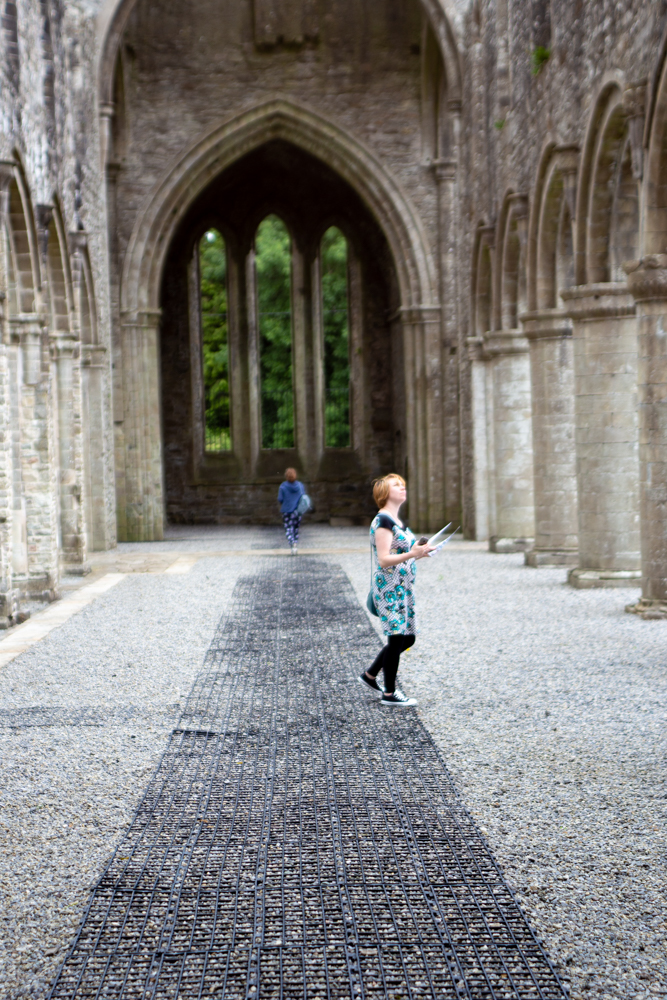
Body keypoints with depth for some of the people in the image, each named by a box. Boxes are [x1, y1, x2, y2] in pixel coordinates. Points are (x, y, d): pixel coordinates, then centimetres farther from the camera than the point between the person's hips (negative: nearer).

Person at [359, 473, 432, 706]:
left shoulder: (397, 521, 16)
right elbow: (384, 560, -20)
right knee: (397, 637, -6)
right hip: (389, 588, -10)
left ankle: (370, 675, 27)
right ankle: (389, 694, 4)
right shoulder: (383, 521, -14)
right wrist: (412, 554, -31)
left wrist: (419, 552, 10)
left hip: (403, 588, 10)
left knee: (407, 638, 12)